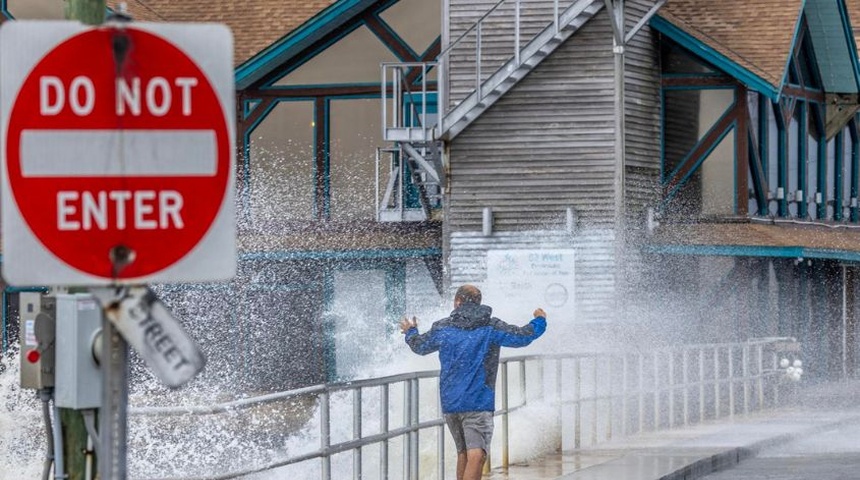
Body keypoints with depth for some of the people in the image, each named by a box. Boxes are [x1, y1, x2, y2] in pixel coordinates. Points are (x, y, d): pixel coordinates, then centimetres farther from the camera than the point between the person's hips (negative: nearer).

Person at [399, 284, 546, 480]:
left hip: (449, 402, 5)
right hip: (478, 403, -5)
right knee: (476, 455, -16)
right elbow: (523, 336, 2)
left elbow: (420, 346, 24)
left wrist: (410, 332, 47)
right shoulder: (492, 327, -2)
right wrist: (539, 321, 23)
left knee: (463, 453, 19)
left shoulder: (443, 328, 8)